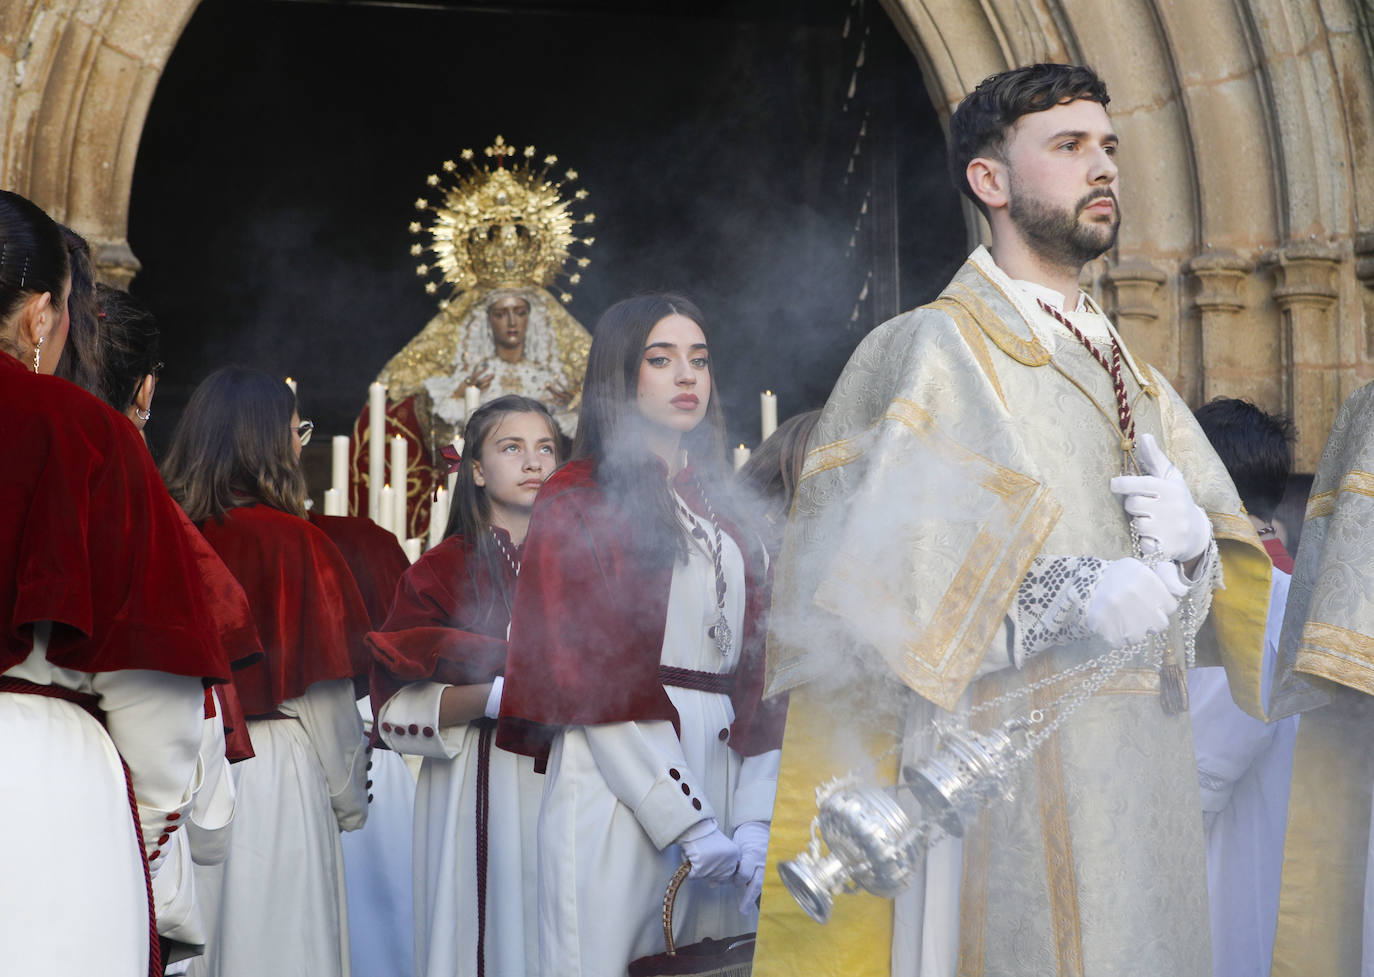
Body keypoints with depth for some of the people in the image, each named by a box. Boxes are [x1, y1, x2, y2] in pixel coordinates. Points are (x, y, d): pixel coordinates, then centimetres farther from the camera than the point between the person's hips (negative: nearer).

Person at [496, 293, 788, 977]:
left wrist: (756, 819, -3)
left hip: (718, 773, 5)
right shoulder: (578, 499, 1)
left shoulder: (721, 510, 19)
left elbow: (758, 667, 10)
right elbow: (588, 676, -8)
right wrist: (688, 821, -14)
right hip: (618, 783, -5)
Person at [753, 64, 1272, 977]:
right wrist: (1071, 602, -23)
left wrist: (1191, 542, -6)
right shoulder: (932, 351, -6)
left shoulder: (1134, 378, 17)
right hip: (1003, 788, -7)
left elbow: (1222, 594, 17)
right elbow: (858, 585, -15)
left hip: (1145, 782, 7)